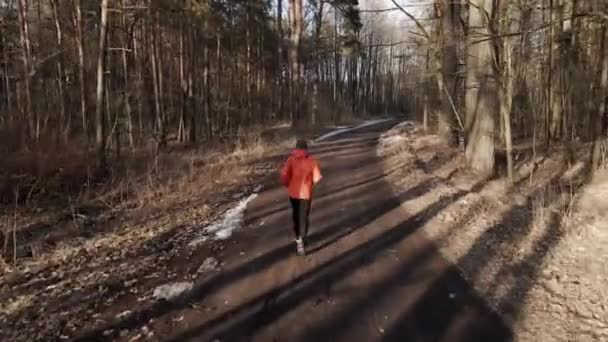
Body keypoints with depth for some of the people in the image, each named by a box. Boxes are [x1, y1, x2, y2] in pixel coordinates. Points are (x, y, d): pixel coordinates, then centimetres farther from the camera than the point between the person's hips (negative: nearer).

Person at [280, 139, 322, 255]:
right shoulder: (312, 161, -7)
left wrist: (287, 184, 2)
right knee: (303, 217, 2)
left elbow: (284, 174, -17)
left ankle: (299, 238, 35)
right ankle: (301, 240, -15)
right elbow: (317, 178, -10)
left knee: (295, 215, 20)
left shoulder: (291, 159, -7)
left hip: (293, 192, 2)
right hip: (306, 193, -2)